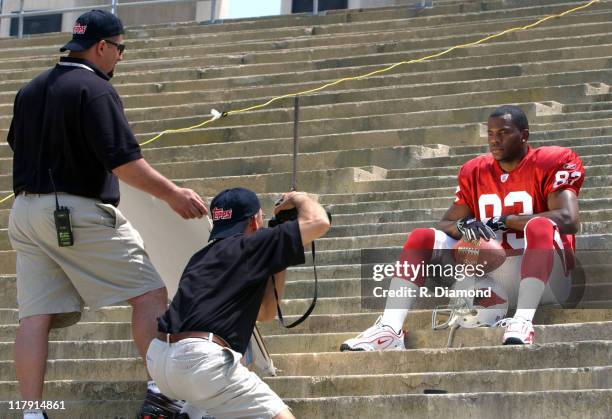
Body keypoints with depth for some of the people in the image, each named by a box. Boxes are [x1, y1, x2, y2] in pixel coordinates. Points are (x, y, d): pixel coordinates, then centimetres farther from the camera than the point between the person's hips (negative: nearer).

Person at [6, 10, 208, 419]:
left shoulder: (30, 91, 15)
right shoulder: (95, 89, -10)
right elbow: (123, 160, -18)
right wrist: (174, 194, -13)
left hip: (26, 212, 8)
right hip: (80, 214, -8)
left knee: (36, 316, 2)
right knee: (150, 295, -1)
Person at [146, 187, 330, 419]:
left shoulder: (203, 257, 28)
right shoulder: (252, 246, 4)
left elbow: (265, 312, 34)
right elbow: (318, 221, 0)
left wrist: (280, 255, 30)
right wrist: (297, 198, 21)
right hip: (200, 362, -8)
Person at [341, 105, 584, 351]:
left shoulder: (550, 164, -3)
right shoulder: (475, 172, 14)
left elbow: (568, 219, -18)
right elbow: (445, 225, 13)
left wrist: (503, 221, -17)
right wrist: (463, 225, -13)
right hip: (489, 275, 5)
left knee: (539, 226, -35)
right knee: (422, 238, -7)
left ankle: (522, 322, -51)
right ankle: (389, 328, -25)